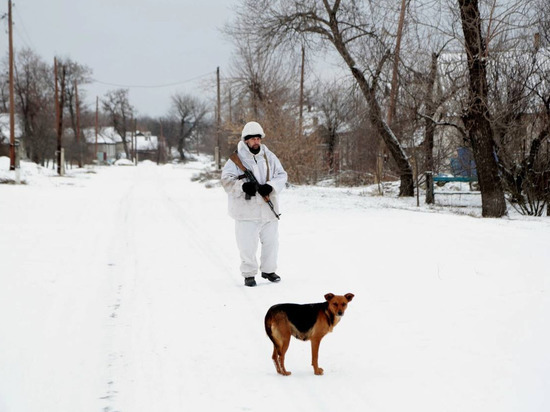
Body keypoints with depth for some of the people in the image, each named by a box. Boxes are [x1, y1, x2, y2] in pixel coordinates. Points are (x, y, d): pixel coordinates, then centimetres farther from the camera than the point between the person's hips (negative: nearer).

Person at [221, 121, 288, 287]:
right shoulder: (237, 158, -4)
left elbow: (281, 175, 5)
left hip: (268, 209, 4)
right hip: (246, 210, -4)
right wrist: (243, 186, -29)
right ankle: (249, 274, 11)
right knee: (247, 244, -3)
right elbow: (226, 179, -10)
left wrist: (270, 186, -15)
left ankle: (268, 270, 31)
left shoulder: (269, 157, 8)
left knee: (271, 241, 13)